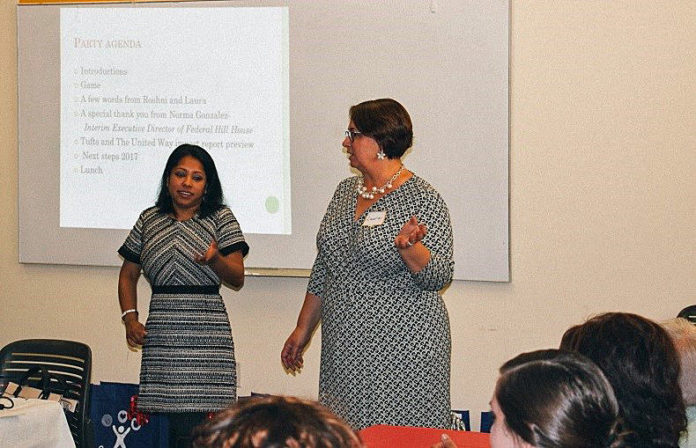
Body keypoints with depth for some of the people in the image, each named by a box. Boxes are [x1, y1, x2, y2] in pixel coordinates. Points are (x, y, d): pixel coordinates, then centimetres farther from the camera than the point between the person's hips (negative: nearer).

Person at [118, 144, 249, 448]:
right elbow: (128, 275, 22)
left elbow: (238, 279, 2)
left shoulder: (220, 218, 7)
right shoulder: (150, 220, 15)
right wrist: (130, 318, 8)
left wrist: (215, 259, -19)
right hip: (161, 336, 2)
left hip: (206, 335, -2)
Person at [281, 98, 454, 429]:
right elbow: (323, 269, 19)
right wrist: (303, 329, 19)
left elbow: (439, 276, -13)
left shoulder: (423, 200, -8)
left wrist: (408, 247, -31)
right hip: (344, 349, 7)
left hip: (400, 352, -7)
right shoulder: (345, 191, 13)